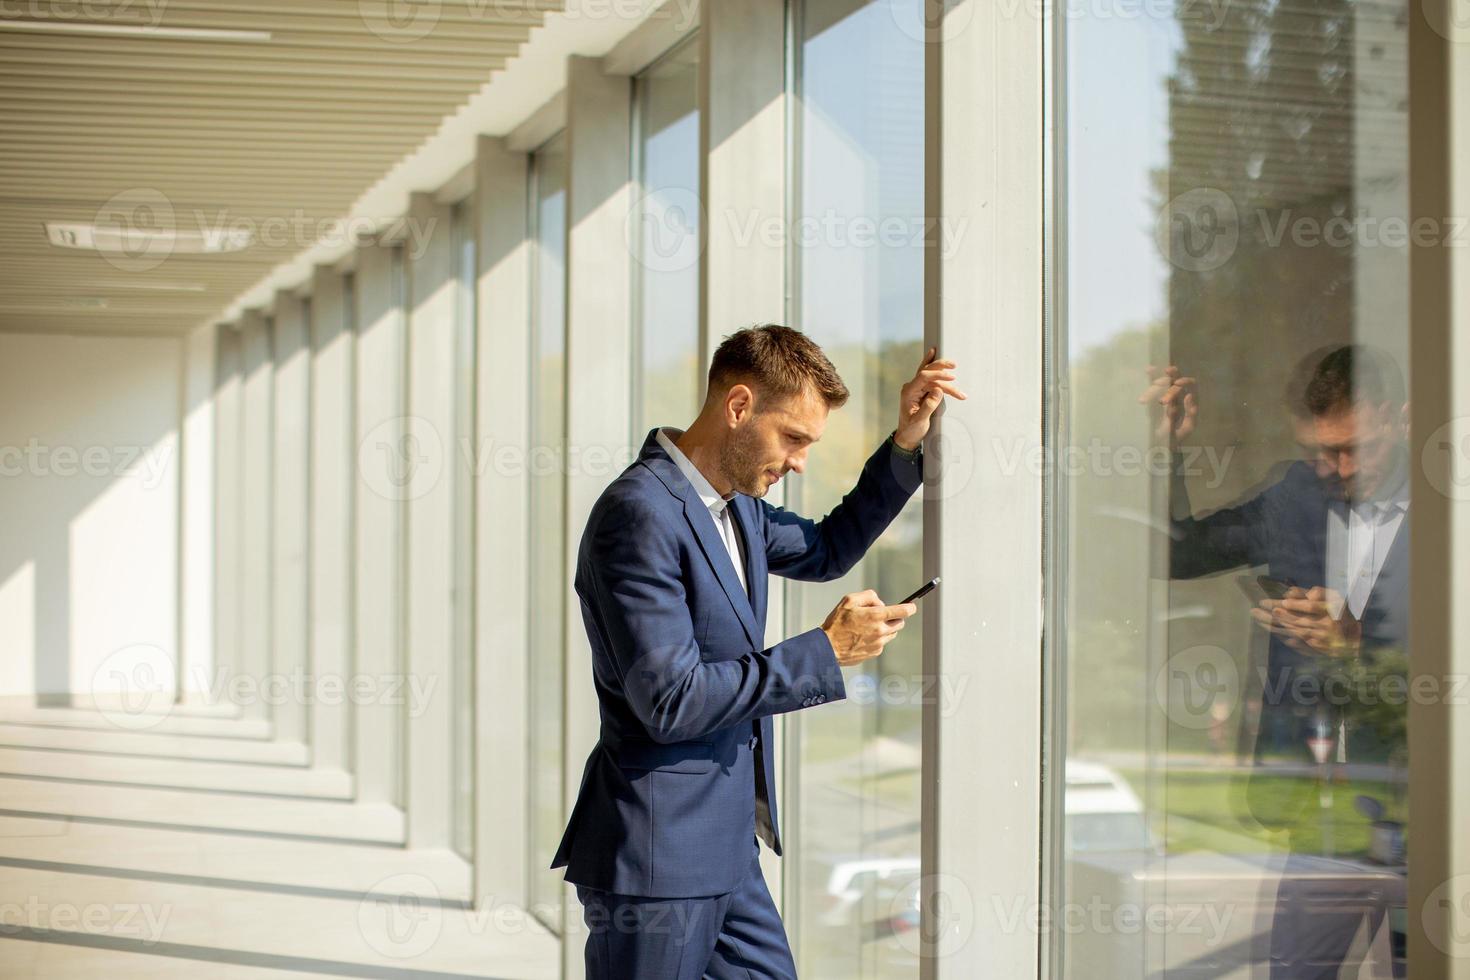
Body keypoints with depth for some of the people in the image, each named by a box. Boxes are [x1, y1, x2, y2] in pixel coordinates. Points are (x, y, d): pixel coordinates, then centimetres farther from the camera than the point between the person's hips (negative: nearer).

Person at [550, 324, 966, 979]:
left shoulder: (735, 505, 10)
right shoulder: (639, 514, -20)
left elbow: (824, 551, 30)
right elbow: (670, 700, -24)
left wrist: (905, 445, 17)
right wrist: (826, 651, -18)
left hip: (727, 849, 10)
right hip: (657, 856, -10)